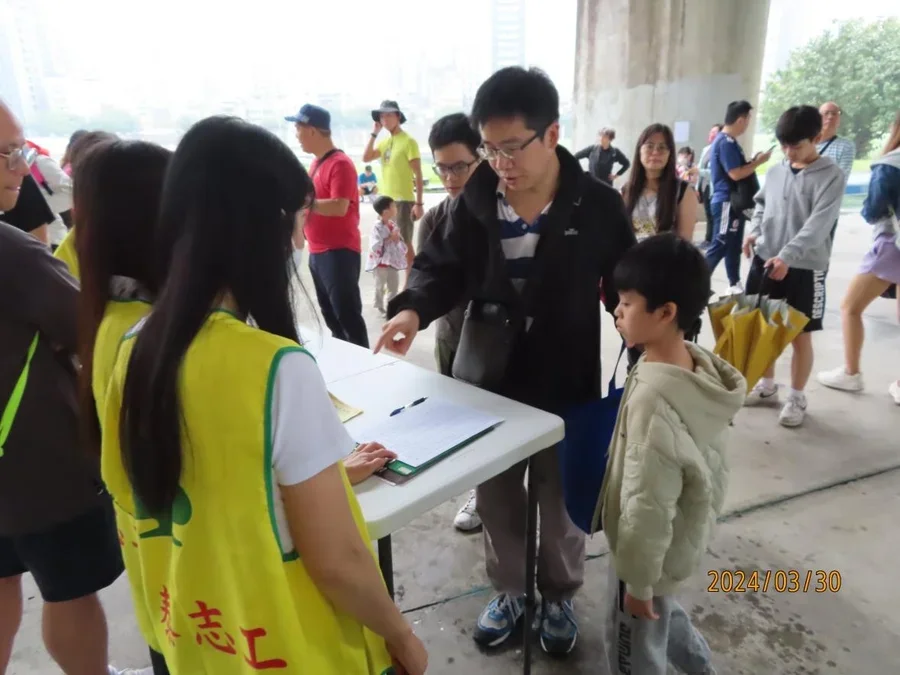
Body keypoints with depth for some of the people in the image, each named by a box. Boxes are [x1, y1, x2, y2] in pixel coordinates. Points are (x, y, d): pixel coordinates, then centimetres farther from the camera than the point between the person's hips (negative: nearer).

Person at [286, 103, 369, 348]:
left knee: (348, 315, -5)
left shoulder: (340, 163, -14)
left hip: (339, 252, -9)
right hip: (318, 252, 9)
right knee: (330, 315, 16)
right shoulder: (316, 163, 12)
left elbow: (339, 207, -24)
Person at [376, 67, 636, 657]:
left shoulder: (598, 206, -10)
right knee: (495, 495, 18)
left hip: (564, 384, -2)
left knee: (561, 498, 17)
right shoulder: (474, 199, -5)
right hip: (486, 378, 3)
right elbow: (444, 267, 2)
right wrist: (415, 309, -18)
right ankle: (509, 589, 43)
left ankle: (560, 595, 43)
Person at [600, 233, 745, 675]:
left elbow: (648, 505, -27)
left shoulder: (654, 398, -35)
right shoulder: (701, 365, -8)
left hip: (656, 550, -8)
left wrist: (638, 579, -14)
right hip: (685, 536, 8)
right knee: (661, 613, 33)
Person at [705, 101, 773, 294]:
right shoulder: (726, 142, -17)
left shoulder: (728, 141, 15)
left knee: (733, 245, 14)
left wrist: (752, 161, 9)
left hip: (732, 202, 10)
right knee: (720, 245, -7)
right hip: (726, 202, -10)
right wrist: (758, 162, -11)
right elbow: (735, 174, -22)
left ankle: (734, 284, 22)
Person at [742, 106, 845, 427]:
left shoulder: (831, 176, -9)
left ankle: (797, 397, 21)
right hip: (765, 260, 5)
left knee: (800, 335, 5)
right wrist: (754, 231, 2)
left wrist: (787, 256, -30)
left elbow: (818, 224, -19)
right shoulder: (775, 171, 7)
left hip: (804, 268, -5)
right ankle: (767, 385, 32)